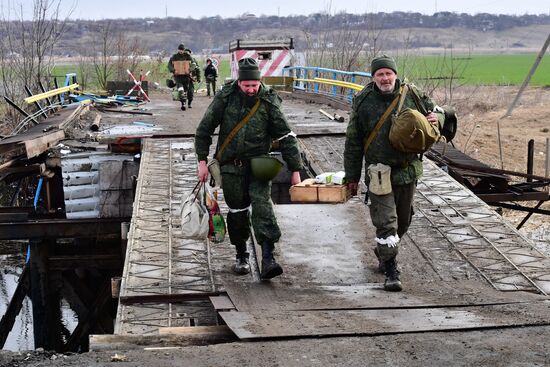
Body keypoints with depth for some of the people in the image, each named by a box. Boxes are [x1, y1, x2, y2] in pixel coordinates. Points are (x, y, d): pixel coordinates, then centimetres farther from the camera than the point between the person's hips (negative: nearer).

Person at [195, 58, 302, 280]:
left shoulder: (268, 102, -5)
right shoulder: (225, 98, -4)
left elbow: (286, 137, 1)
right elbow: (205, 128, 4)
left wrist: (295, 169, 1)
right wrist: (202, 160, 0)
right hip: (231, 165, 1)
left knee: (262, 204, -19)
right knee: (237, 211, 6)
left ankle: (267, 259, -25)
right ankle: (241, 256, 25)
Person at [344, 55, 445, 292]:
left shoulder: (413, 95, 1)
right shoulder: (363, 102, -4)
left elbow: (438, 111, 17)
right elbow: (353, 143, 1)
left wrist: (437, 118, -9)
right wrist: (352, 176, 2)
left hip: (408, 170, 3)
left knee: (403, 221, 17)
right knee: (386, 222, -10)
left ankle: (383, 253, 42)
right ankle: (391, 272, -3)